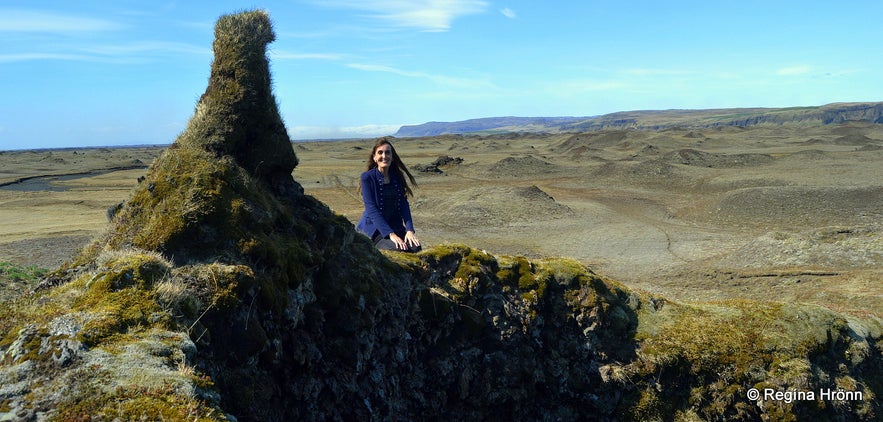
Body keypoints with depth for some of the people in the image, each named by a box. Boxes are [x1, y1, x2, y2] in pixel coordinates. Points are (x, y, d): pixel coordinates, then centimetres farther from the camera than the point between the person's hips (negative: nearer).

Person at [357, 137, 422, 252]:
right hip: (373, 229, -4)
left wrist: (409, 230, -14)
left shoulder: (397, 177, 9)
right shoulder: (367, 177, -6)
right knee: (399, 249, -29)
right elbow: (371, 209, -13)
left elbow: (404, 205, 3)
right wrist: (390, 234, -23)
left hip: (395, 227, 4)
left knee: (416, 247, -24)